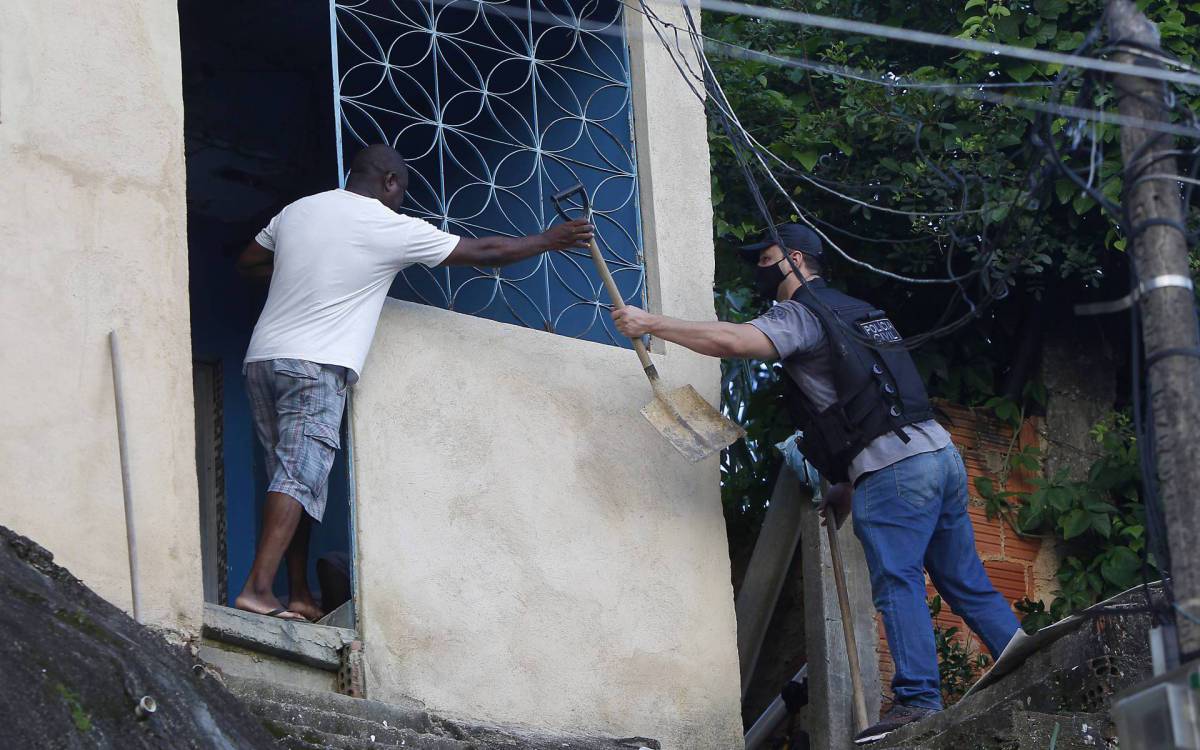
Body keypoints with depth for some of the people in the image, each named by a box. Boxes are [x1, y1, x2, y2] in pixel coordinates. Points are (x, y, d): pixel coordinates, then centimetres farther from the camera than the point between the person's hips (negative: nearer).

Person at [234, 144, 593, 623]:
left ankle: (299, 595, 8)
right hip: (316, 366, -7)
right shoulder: (392, 229, -1)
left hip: (263, 357, 7)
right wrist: (549, 240, 18)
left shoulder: (297, 211, 15)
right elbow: (483, 253, 6)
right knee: (300, 477, -14)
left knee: (291, 480, 10)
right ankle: (258, 588, -26)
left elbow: (247, 263, 26)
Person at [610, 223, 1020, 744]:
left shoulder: (801, 314, -1)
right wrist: (847, 484, 26)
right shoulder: (860, 313, 27)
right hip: (941, 452, 9)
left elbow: (736, 341, -19)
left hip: (894, 467, -9)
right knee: (967, 584, 10)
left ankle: (917, 701, -19)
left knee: (897, 582, -11)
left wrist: (651, 324, -14)